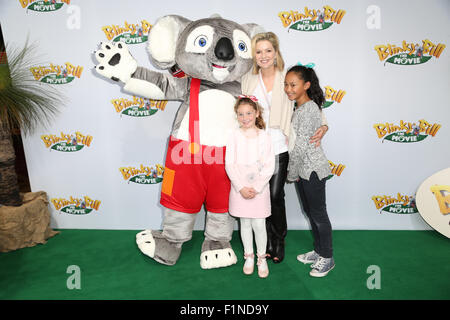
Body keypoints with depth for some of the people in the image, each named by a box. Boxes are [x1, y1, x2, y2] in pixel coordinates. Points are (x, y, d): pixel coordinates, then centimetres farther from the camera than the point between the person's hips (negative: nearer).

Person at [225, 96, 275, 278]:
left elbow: (269, 166, -6)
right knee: (245, 224, 13)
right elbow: (229, 165, -5)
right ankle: (249, 256, 32)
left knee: (259, 225, 1)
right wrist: (241, 187, -13)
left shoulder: (264, 137, -3)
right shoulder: (234, 137, -2)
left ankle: (262, 258, 23)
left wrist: (256, 188, -13)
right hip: (239, 188, 1)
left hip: (259, 189, -1)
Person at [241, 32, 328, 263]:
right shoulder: (248, 80, 6)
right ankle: (268, 241, 29)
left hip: (279, 147, -2)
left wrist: (323, 126, -14)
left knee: (276, 195, 1)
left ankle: (279, 242, 24)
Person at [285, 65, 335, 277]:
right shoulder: (298, 108, 11)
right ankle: (318, 251, 34)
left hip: (312, 169, -9)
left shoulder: (309, 109, -19)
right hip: (302, 169, 9)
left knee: (318, 214, 2)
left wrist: (292, 173, -12)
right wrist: (293, 172, 11)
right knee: (309, 212, 18)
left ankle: (327, 258, 19)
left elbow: (301, 145, -21)